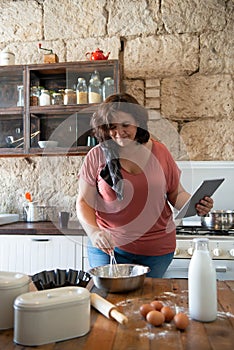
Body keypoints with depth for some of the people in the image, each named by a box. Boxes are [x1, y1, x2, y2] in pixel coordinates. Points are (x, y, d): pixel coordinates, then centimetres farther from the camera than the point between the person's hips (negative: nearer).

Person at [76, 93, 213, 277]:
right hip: (109, 247, -1)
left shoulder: (159, 151, 1)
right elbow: (84, 202, -1)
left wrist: (195, 205, -11)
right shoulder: (97, 156, -3)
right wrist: (94, 231, -18)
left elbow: (176, 193, 9)